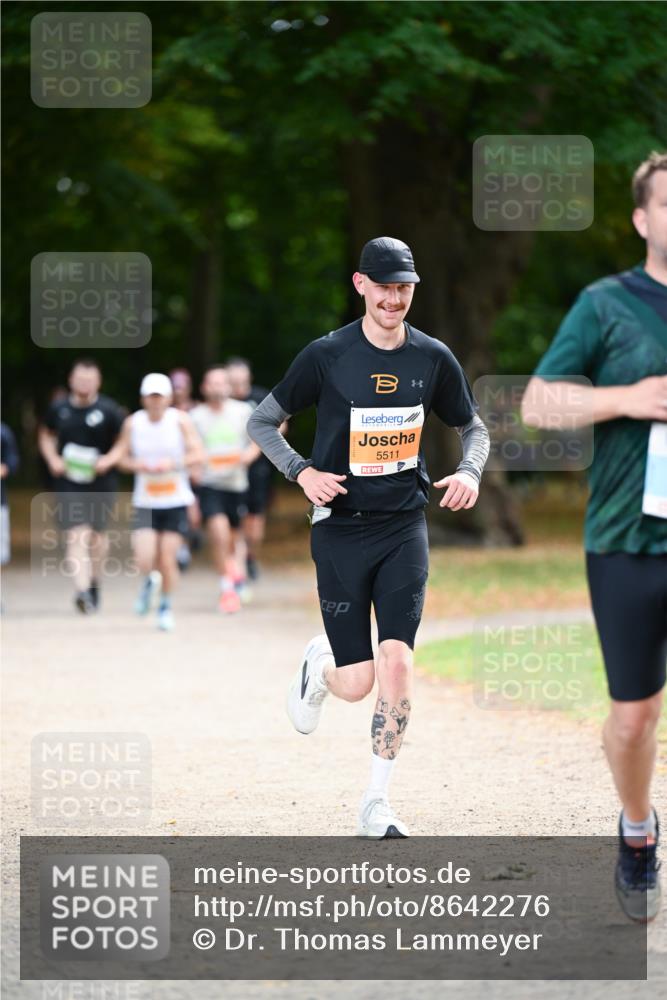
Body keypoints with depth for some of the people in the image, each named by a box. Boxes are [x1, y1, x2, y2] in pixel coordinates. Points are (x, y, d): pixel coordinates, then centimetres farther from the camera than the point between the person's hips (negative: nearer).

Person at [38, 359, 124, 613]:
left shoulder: (109, 410, -5)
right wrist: (53, 459, 1)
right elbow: (46, 435, 19)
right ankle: (82, 591, -23)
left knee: (97, 534, 13)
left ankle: (94, 583, 37)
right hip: (69, 483, 0)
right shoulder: (58, 409, 2)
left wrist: (109, 459, -16)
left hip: (101, 483, 0)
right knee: (77, 534, -13)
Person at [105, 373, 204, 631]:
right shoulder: (133, 423, -1)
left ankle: (166, 606, 22)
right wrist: (137, 465, -14)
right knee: (144, 561, -12)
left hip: (175, 502, -1)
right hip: (145, 501, 1)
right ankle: (150, 582, 25)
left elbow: (197, 455, -7)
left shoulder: (180, 421, -5)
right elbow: (121, 456, 7)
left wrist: (172, 464, -22)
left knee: (167, 559, -2)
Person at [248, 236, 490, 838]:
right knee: (357, 684, -4)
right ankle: (320, 663, 35)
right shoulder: (326, 356, -5)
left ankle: (377, 805, -3)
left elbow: (473, 427, 16)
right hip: (340, 527, -2)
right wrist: (301, 471, -12)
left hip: (404, 528, 2)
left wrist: (470, 472, -5)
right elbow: (263, 422, 4)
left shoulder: (433, 358, 2)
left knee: (398, 663, -13)